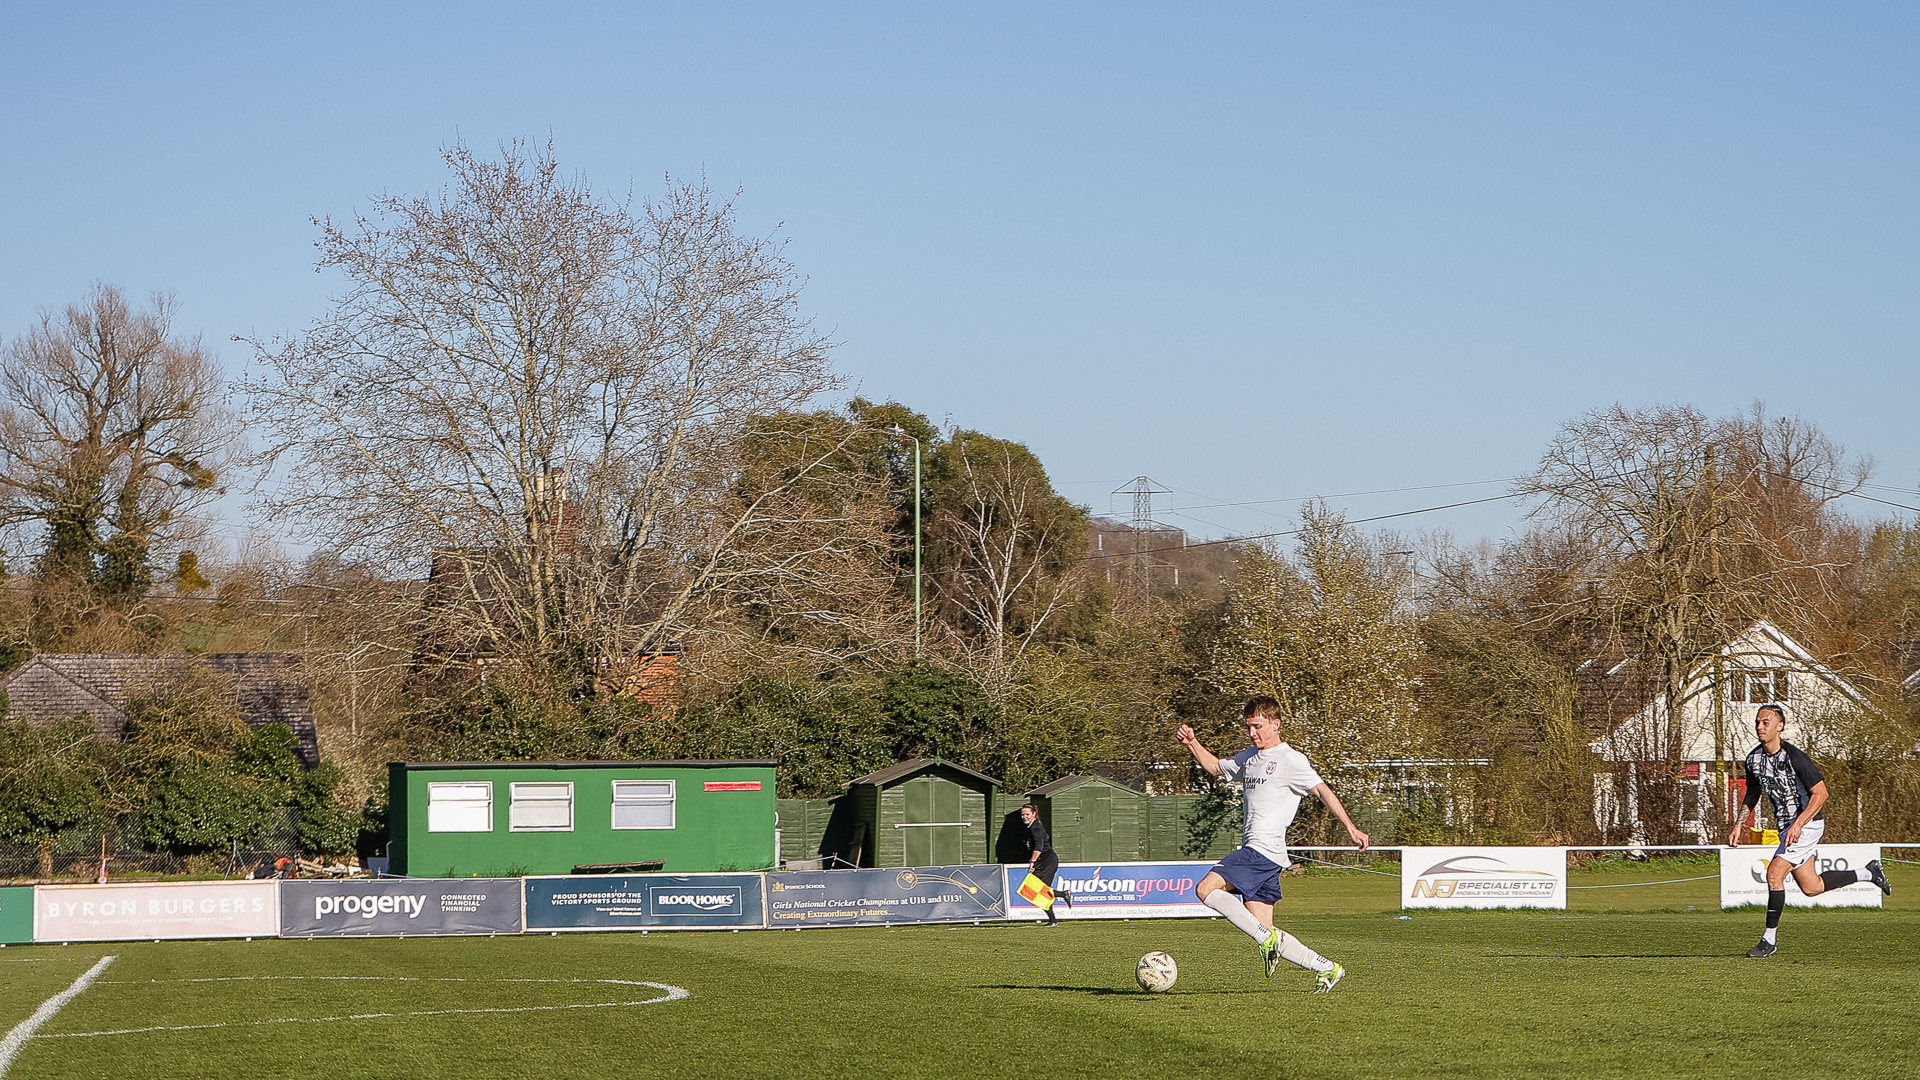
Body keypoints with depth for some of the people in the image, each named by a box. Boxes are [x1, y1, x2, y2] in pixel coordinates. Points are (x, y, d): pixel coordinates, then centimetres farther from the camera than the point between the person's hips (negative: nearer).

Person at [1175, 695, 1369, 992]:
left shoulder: (1290, 759, -4)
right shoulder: (1249, 758, 20)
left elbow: (1322, 790, -9)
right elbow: (1215, 766, 34)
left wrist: (1350, 826, -17)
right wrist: (1192, 744, 17)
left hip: (1265, 850, -9)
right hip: (1252, 852, 9)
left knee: (1205, 889, -20)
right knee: (1264, 930, 3)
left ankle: (1266, 938, -17)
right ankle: (1327, 969, 9)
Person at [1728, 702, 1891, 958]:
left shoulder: (1795, 757, -21)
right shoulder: (1753, 758, 0)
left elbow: (1820, 793, -19)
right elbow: (1752, 794, 17)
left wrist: (1798, 824, -28)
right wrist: (1739, 824, 5)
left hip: (1808, 823, -8)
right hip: (1786, 826, 8)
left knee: (1774, 873, -18)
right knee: (1811, 887, 12)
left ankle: (1770, 939, -8)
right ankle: (1868, 873, 32)